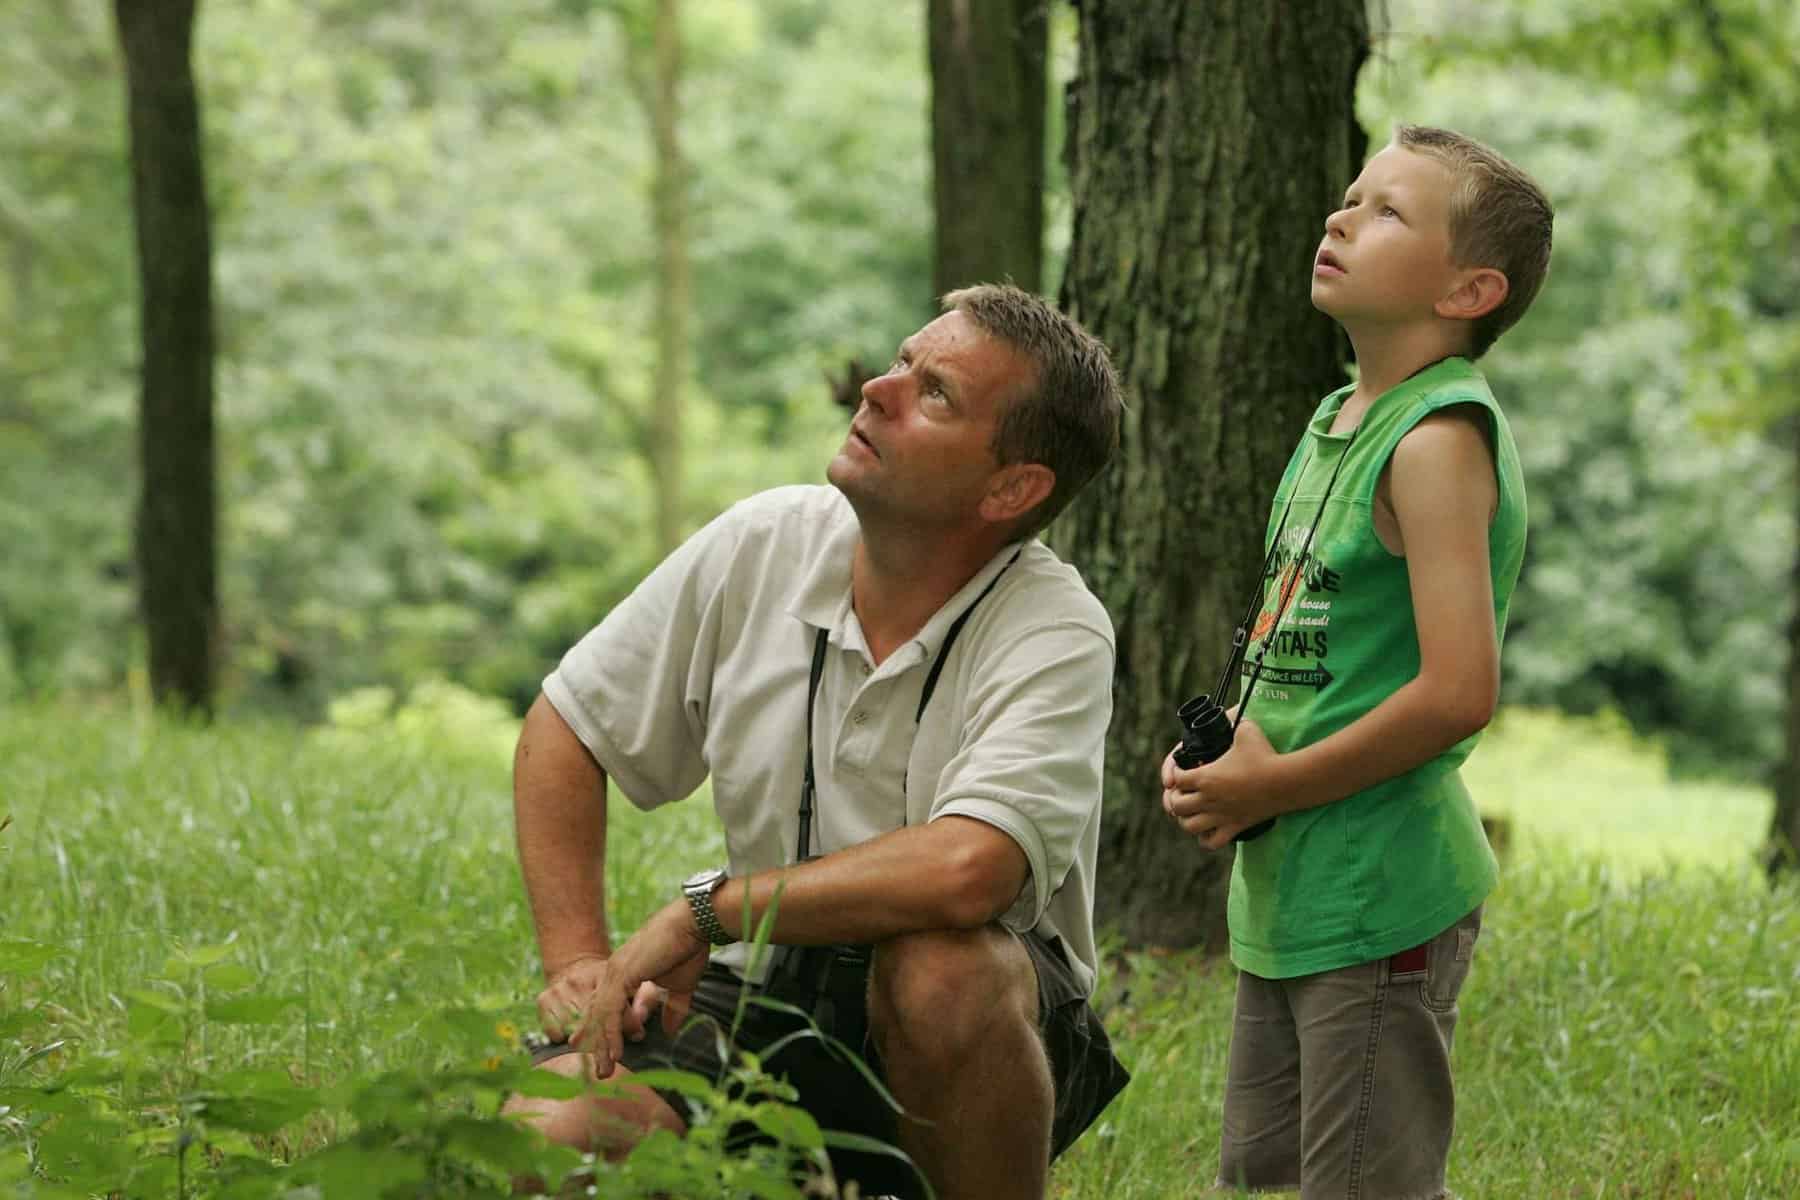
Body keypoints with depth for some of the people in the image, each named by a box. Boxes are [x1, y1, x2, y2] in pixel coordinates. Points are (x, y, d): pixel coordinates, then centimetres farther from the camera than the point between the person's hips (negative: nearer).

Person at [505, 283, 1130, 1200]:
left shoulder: (1057, 635, -19)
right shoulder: (761, 546, -4)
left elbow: (966, 871, -37)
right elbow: (566, 730, 7)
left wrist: (701, 912, -25)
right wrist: (580, 966, -5)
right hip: (763, 1000, 4)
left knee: (939, 968, -39)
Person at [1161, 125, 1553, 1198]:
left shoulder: (1440, 440, -16)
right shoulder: (1337, 421, 12)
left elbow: (1459, 691, -23)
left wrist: (1274, 787, -14)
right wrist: (1221, 757, 4)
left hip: (1381, 899, -9)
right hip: (1285, 895, 9)